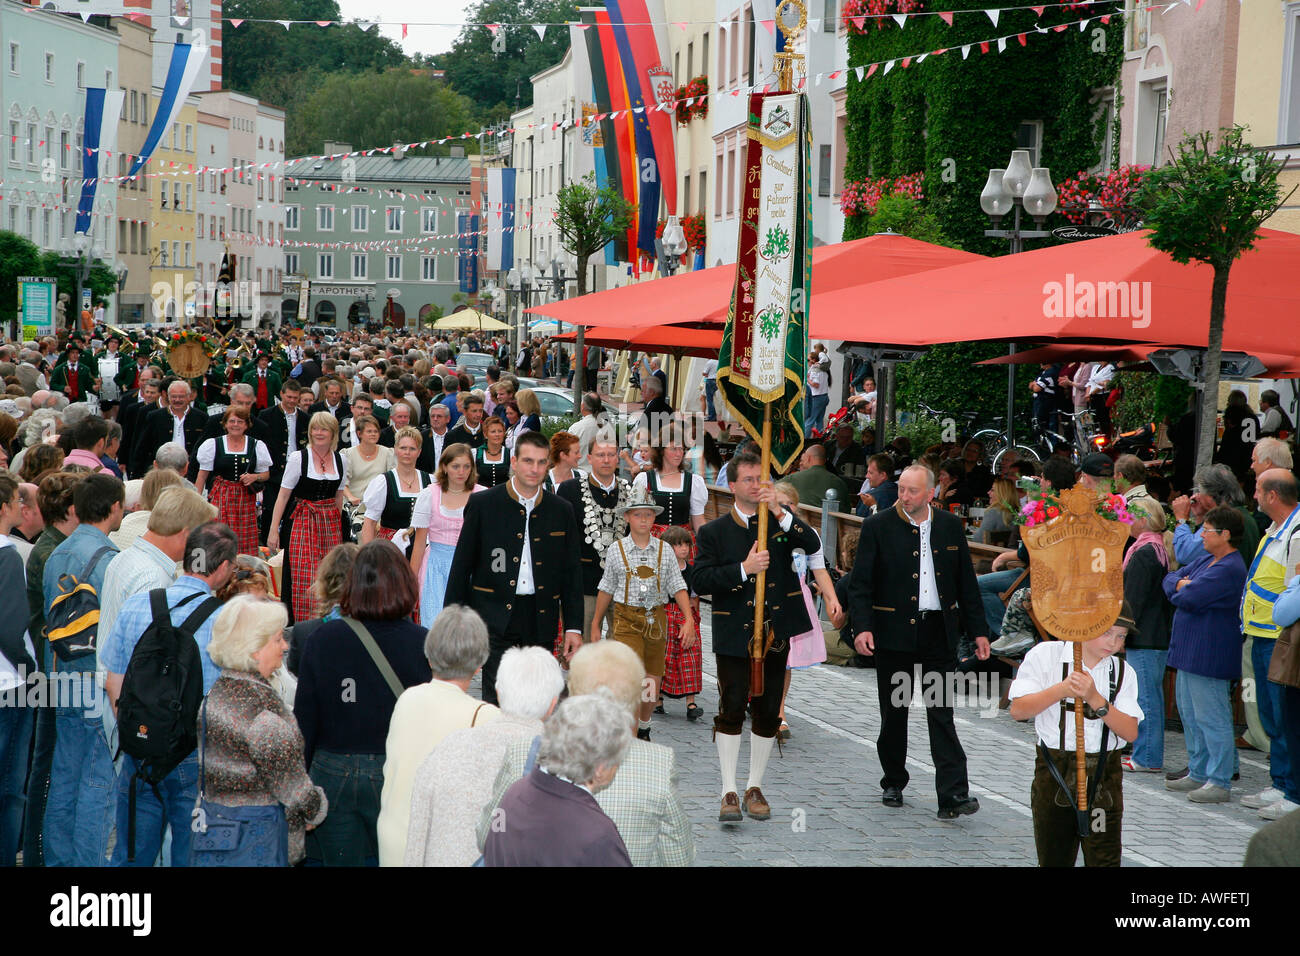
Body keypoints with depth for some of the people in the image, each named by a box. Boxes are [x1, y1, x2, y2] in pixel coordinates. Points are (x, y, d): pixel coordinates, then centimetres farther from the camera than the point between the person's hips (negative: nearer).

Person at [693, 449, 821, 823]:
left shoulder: (782, 522, 8)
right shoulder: (714, 532, 3)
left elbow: (814, 545, -9)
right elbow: (702, 581, -7)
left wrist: (780, 512, -19)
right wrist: (744, 569, -19)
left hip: (775, 633, 3)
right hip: (734, 634, -2)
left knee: (768, 713, 7)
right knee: (731, 711, -6)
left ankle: (755, 787, 20)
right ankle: (729, 792, 1)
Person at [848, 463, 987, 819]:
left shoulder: (950, 526, 6)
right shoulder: (878, 527, -3)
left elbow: (966, 582, 12)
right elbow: (860, 583, -5)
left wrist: (978, 630, 9)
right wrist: (862, 627, -18)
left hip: (939, 633, 1)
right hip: (893, 633, -1)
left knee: (942, 713, -4)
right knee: (894, 713, 9)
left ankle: (953, 796, -9)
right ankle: (893, 783, 26)